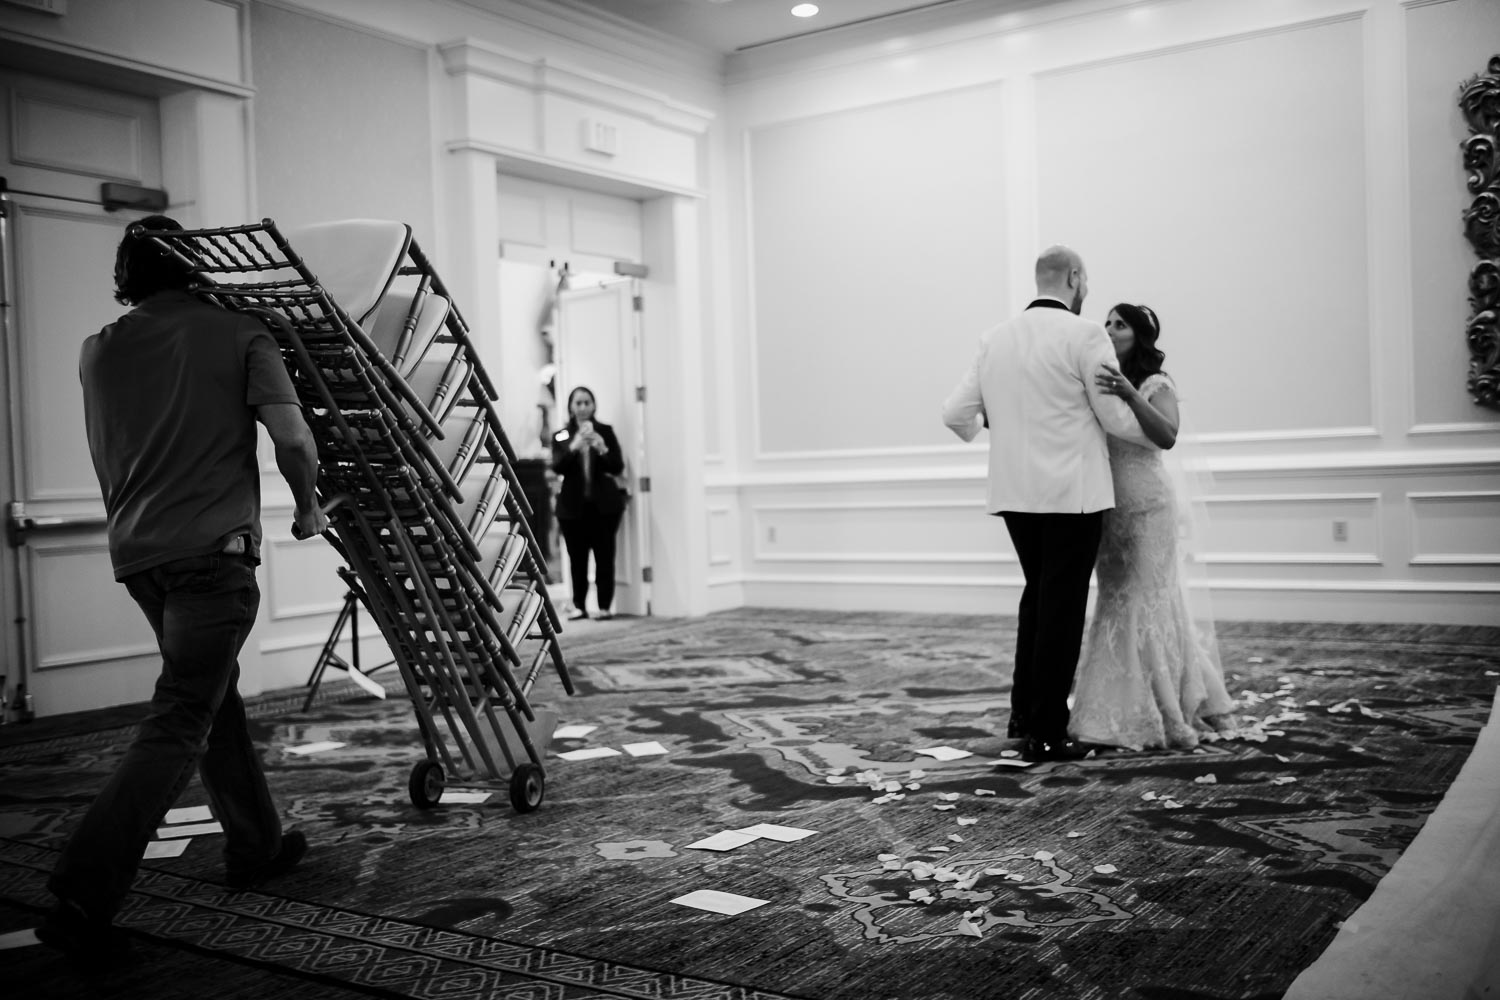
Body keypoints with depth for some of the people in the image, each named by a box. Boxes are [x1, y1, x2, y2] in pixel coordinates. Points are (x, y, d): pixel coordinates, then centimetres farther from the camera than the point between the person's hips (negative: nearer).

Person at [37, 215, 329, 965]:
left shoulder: (98, 351, 11)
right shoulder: (238, 336, -2)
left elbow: (108, 459, 17)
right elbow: (293, 439, -9)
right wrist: (308, 508, 5)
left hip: (137, 552, 6)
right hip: (213, 548, -6)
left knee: (216, 698, 19)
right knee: (177, 728, -5)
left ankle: (256, 846, 29)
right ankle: (82, 897, -11)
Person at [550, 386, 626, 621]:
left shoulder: (605, 431, 6)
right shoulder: (561, 436, 7)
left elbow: (618, 467, -1)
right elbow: (557, 467, -6)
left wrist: (603, 449, -20)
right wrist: (573, 448, -23)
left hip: (603, 503, -1)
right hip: (572, 505, 1)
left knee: (605, 556, -3)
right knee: (577, 558, 1)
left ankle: (605, 606, 1)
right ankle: (579, 605, 9)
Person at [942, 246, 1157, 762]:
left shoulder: (995, 337, 8)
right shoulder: (1084, 334, -9)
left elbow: (956, 413, 8)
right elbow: (1117, 417, -9)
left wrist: (981, 425, 30)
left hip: (1015, 492, 6)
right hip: (1071, 492, -6)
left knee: (1038, 594, 21)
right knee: (1062, 605, 2)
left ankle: (1024, 713, 25)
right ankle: (1045, 734, 6)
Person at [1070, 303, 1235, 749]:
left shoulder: (1156, 385, -4)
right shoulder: (1102, 383, 13)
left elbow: (1167, 436, -20)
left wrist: (1131, 396, -33)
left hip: (1146, 505, -6)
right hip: (1107, 507, 6)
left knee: (1142, 602, -5)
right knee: (1117, 602, 9)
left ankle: (1154, 719, 2)